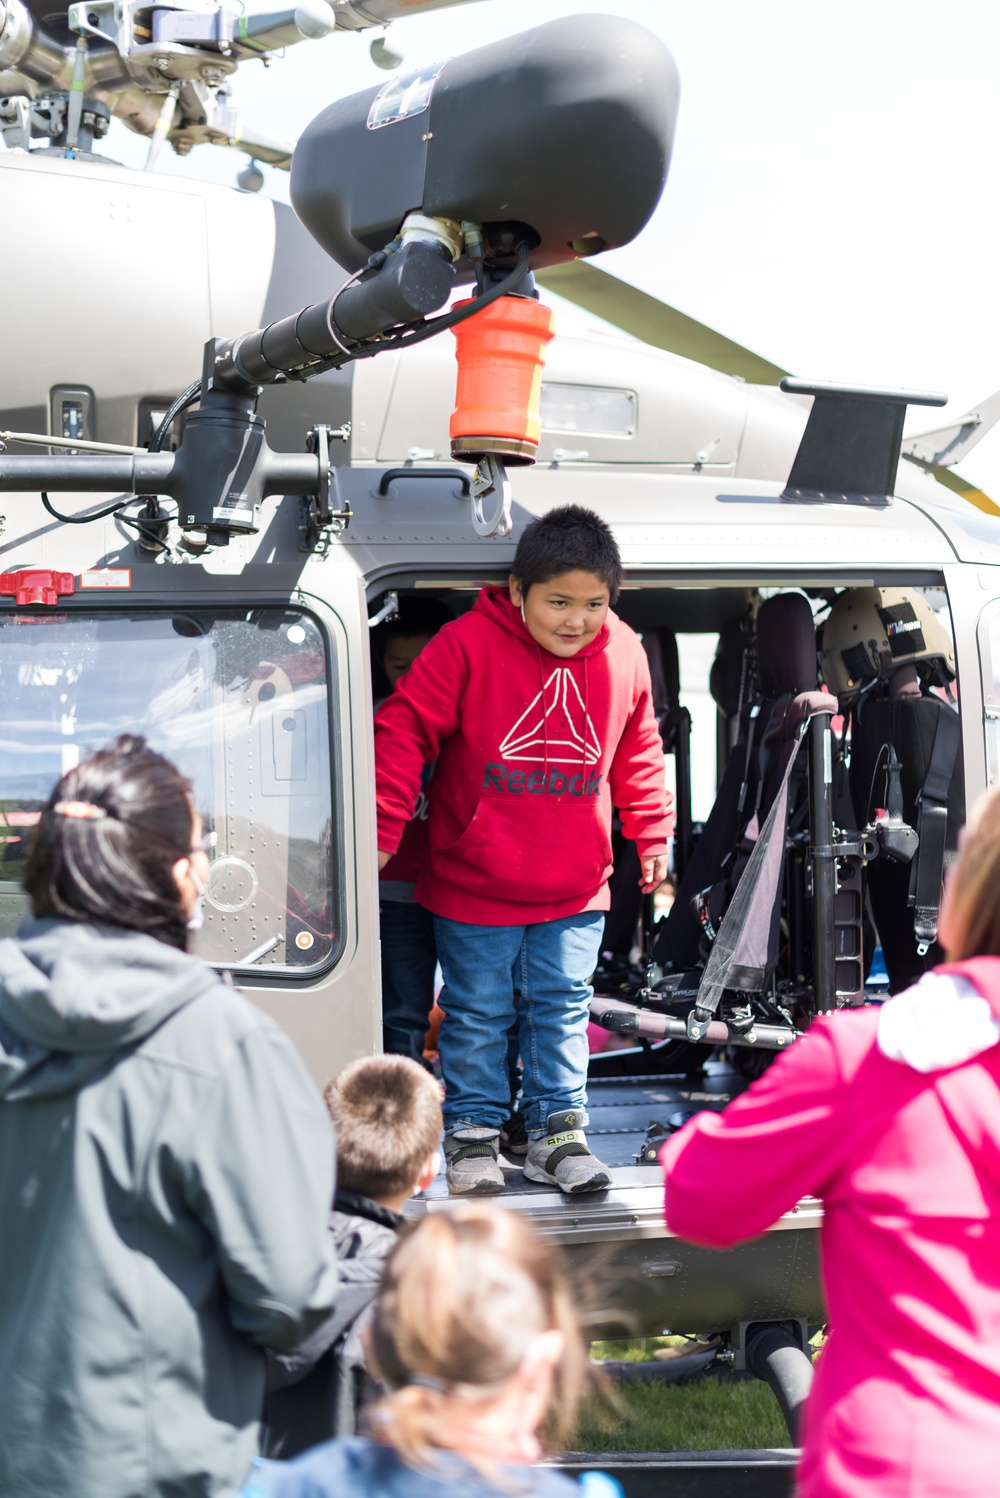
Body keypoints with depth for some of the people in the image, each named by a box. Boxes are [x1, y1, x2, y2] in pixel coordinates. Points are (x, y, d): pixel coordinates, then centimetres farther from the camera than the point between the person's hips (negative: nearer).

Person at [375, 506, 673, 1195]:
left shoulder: (624, 655, -1)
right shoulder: (469, 644, -15)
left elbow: (638, 754, 15)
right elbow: (404, 731, -11)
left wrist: (653, 836, 18)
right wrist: (383, 830, -13)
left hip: (575, 891, 3)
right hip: (474, 886, -3)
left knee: (562, 1009, 11)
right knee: (478, 1014, 8)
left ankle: (557, 1131, 22)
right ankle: (474, 1129, 23)